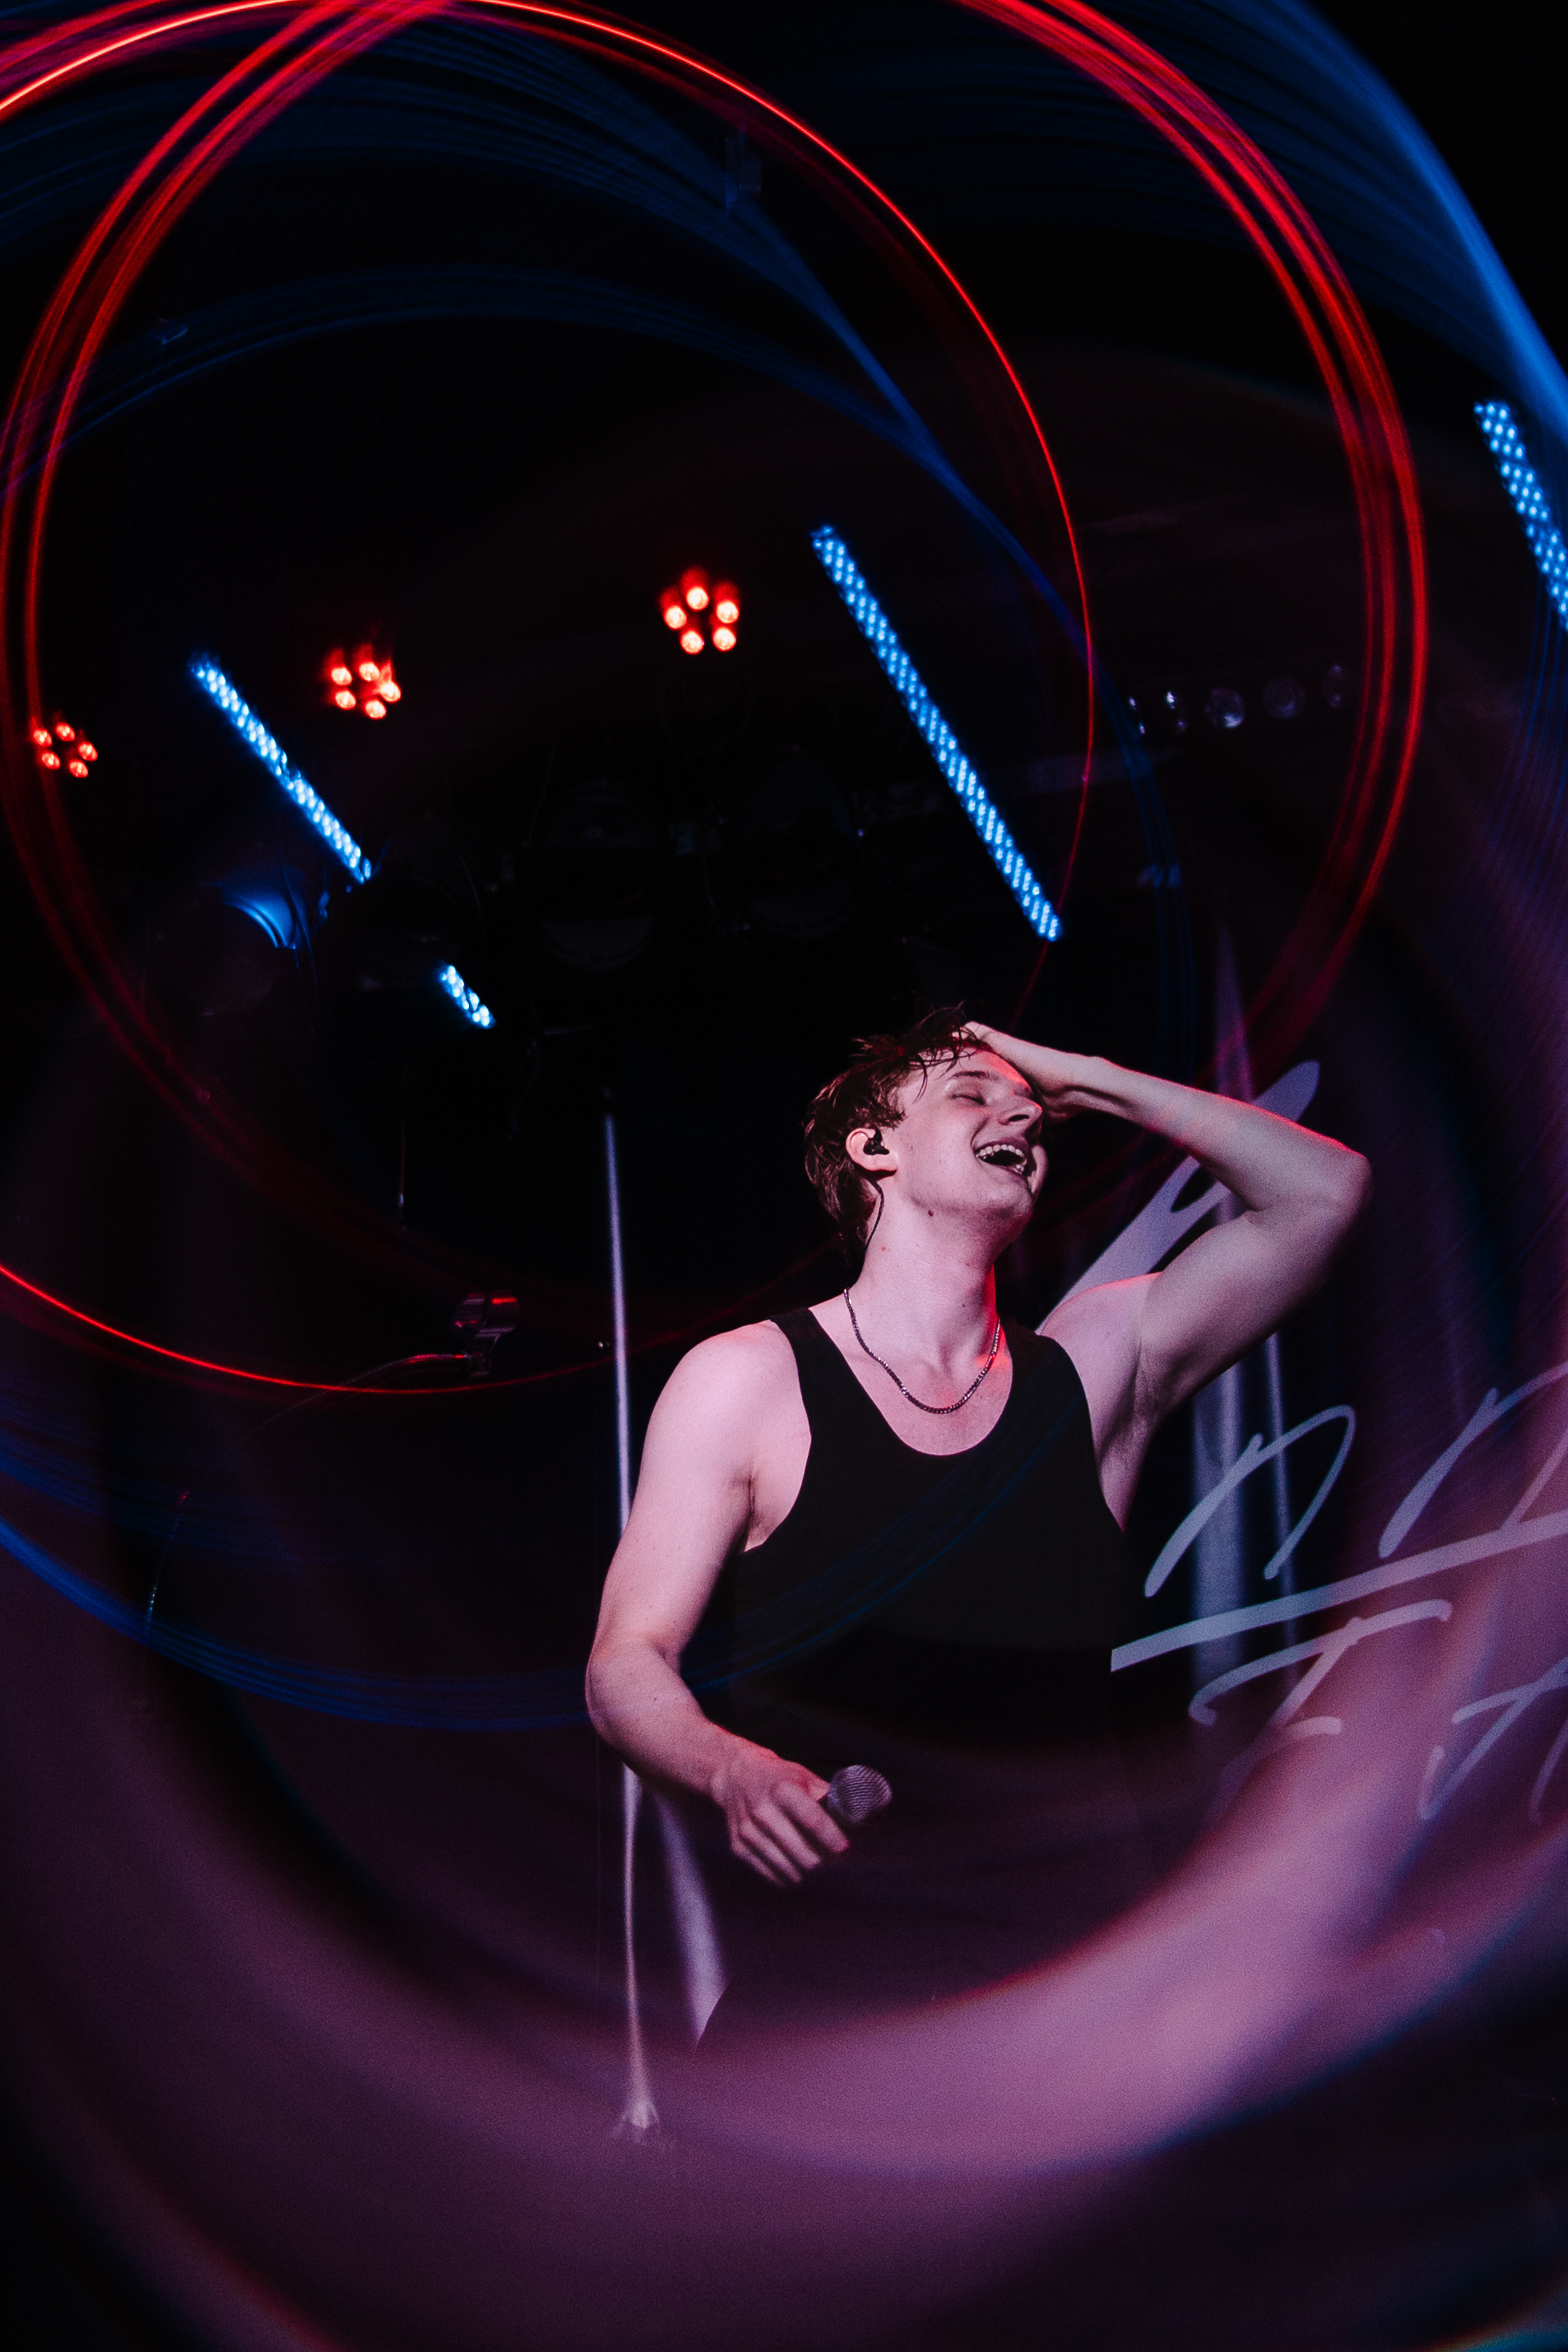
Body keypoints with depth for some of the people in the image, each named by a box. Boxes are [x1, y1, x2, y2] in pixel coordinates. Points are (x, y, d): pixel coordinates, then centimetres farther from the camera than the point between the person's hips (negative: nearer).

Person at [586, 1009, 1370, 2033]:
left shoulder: (1096, 1366, 10)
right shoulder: (744, 1381, 2)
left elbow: (1324, 1189, 6)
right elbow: (627, 1663, 0)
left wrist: (1085, 1079, 8)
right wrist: (735, 1771, -21)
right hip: (830, 1964, -3)